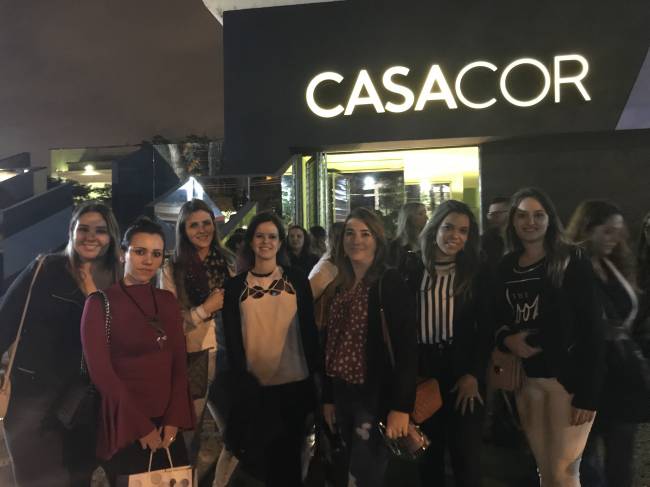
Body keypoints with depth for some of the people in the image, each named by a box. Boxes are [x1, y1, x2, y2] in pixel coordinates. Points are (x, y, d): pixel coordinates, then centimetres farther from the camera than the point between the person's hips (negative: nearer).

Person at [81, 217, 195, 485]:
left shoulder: (168, 300, 6)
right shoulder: (101, 302, -8)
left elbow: (179, 363, 5)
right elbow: (101, 371, -12)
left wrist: (174, 419, -5)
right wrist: (140, 427, -11)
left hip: (167, 425, 5)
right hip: (125, 428, -4)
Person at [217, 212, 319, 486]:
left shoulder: (297, 280, 1)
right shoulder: (235, 286, 1)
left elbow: (309, 330, 1)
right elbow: (232, 340, 1)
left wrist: (314, 376, -2)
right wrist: (241, 382, -5)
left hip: (295, 382, 0)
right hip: (255, 387, 1)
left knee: (290, 453, 13)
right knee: (262, 454, 14)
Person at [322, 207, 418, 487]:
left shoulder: (390, 283, -12)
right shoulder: (340, 286, 8)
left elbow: (406, 347, -16)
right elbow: (331, 344, 11)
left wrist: (401, 406, -20)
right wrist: (328, 397, 12)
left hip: (375, 394, -6)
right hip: (343, 393, 7)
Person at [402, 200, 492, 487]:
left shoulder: (476, 274, 1)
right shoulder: (412, 272, 0)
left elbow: (485, 330, 1)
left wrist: (473, 374, -7)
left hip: (462, 373, -1)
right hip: (422, 371, 1)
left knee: (466, 455, 4)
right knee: (428, 455, 13)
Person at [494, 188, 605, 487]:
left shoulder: (572, 261, -5)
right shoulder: (506, 267, 7)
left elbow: (592, 328, -9)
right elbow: (498, 320, 15)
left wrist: (588, 392, -14)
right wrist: (506, 339, -8)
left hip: (569, 378, -4)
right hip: (525, 379, 4)